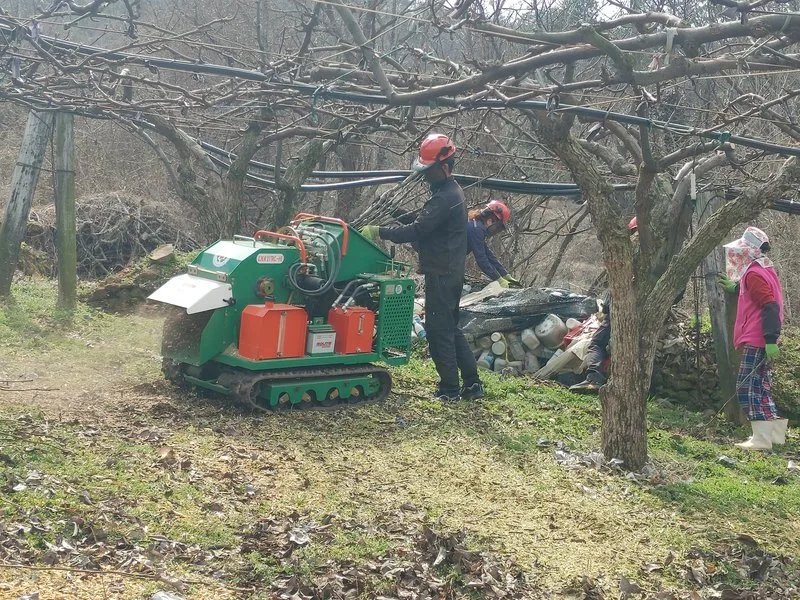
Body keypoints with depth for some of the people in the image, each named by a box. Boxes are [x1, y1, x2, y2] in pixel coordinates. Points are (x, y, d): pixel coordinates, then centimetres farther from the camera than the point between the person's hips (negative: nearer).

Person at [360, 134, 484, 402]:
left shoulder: (445, 197, -19)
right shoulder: (450, 191, 15)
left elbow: (418, 230, -22)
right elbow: (424, 226, 19)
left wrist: (379, 232, -18)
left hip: (441, 274, -11)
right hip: (448, 271, 11)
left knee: (439, 330, -4)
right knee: (450, 328, 15)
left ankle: (449, 389, 3)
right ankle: (472, 383, 19)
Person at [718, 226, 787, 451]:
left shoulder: (754, 273, -14)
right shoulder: (765, 269, 15)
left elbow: (770, 307, -23)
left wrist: (770, 339, -28)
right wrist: (736, 287, 38)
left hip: (756, 341, -10)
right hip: (762, 340, 10)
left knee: (747, 387, -8)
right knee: (760, 387, 16)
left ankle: (762, 439, -10)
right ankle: (775, 432, 19)